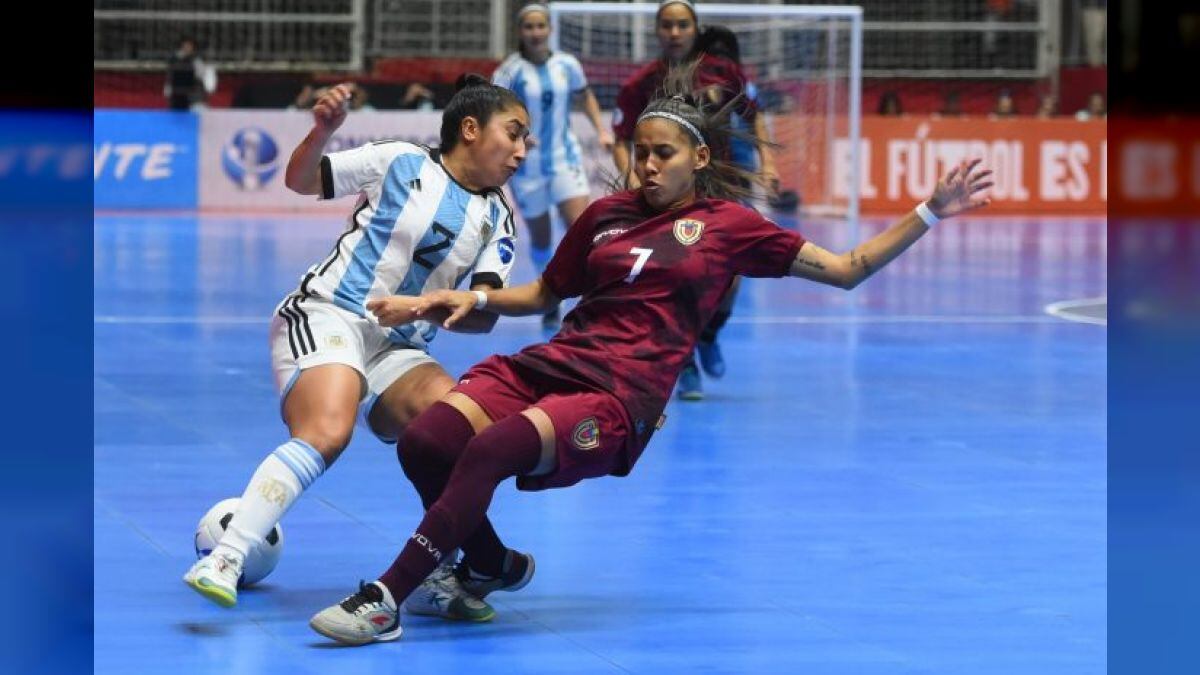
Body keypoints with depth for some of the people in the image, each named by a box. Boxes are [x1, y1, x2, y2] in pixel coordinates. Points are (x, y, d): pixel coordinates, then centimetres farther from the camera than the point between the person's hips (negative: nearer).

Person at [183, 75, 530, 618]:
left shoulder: (497, 219, 12)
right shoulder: (400, 162, 1)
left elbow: (484, 316, 2)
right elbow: (301, 181, 6)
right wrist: (322, 130, -14)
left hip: (399, 350, 5)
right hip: (326, 318, -5)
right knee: (327, 434, -33)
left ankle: (433, 574, -5)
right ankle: (222, 561, -37)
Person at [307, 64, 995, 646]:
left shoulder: (729, 224, 9)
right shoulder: (607, 214, 18)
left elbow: (846, 269, 13)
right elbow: (543, 295, 30)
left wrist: (930, 213, 6)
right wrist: (477, 299, 12)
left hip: (617, 398, -5)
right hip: (546, 364, 5)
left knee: (489, 450, -32)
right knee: (424, 439, -21)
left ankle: (386, 603, -28)